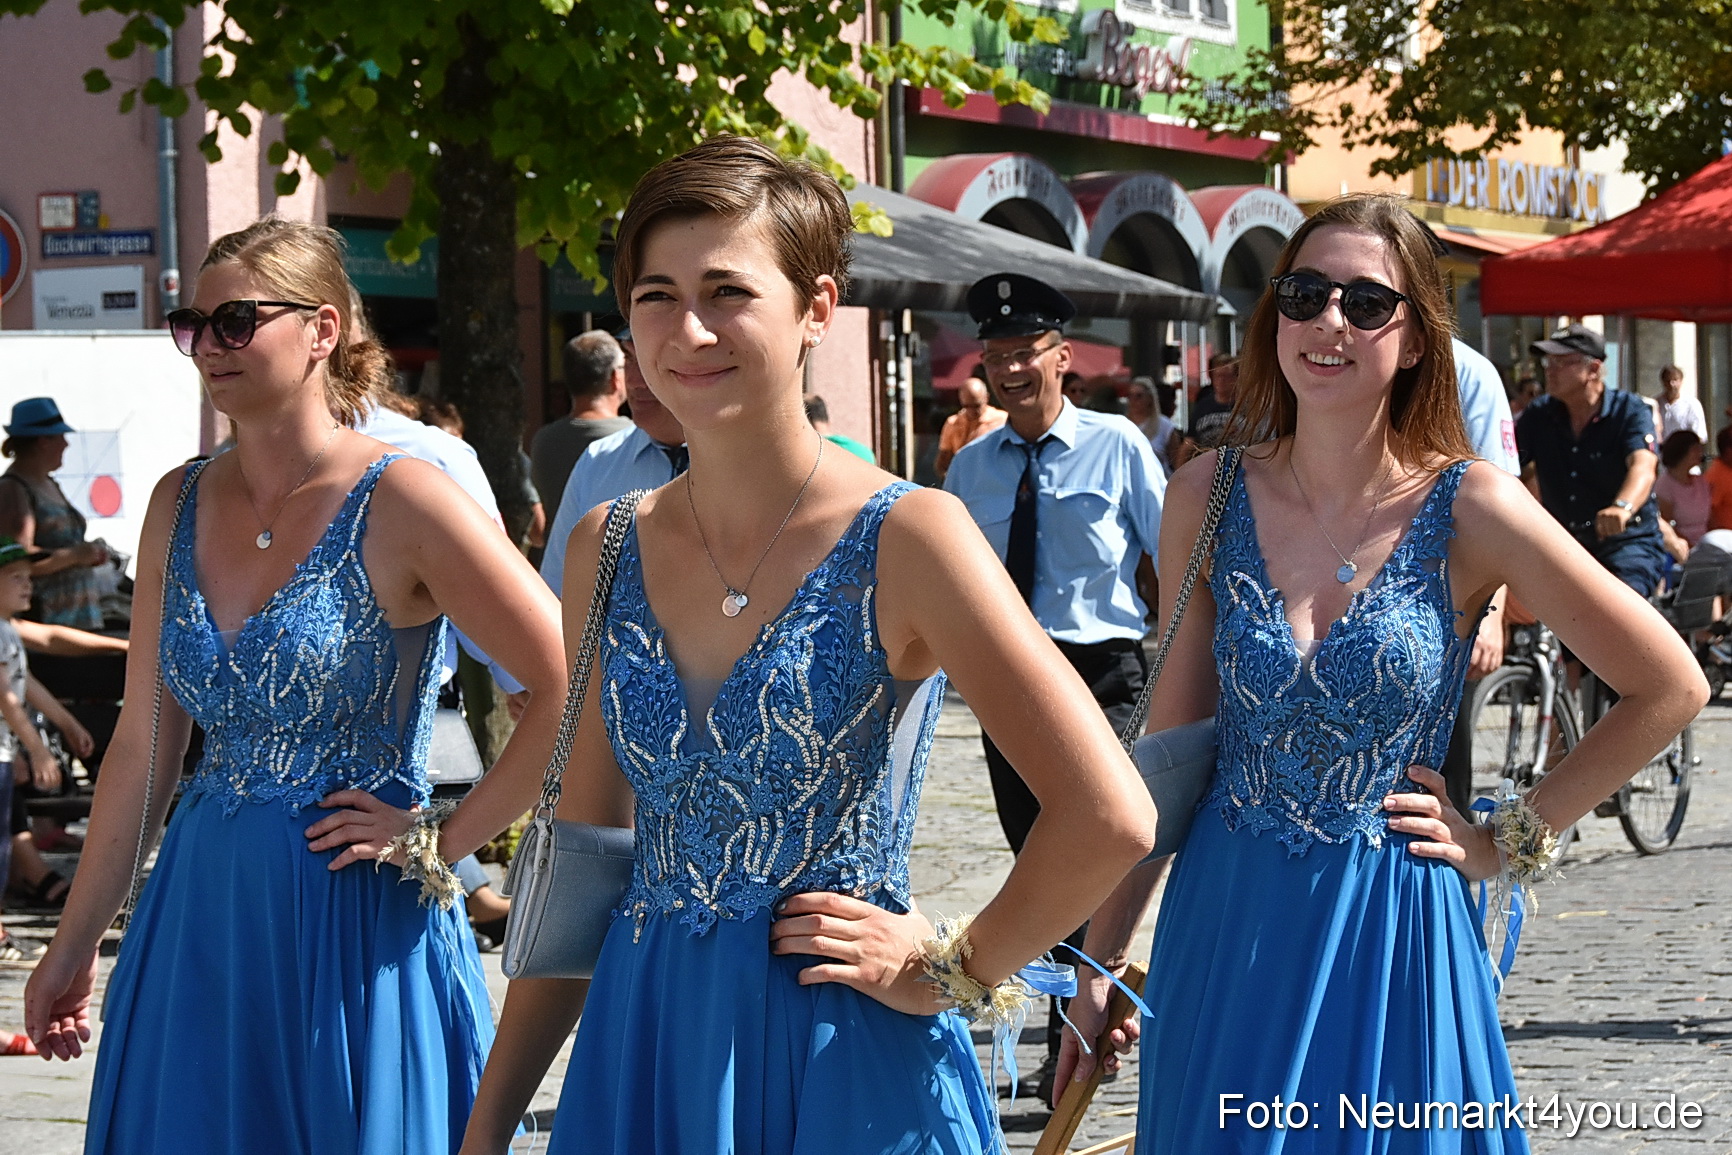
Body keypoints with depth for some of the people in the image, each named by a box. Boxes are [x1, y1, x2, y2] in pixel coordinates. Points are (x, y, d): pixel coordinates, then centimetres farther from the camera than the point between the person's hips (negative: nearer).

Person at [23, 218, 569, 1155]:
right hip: (201, 915, 5)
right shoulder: (180, 506, 7)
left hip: (357, 928, -5)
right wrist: (75, 942, 11)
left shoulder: (398, 502, -11)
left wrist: (443, 841, -12)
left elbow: (570, 685, -16)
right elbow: (145, 742, 11)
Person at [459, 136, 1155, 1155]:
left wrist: (948, 968, -9)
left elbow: (1109, 819, -20)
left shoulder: (905, 538, -13)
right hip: (644, 1060, 5)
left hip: (842, 1069, -4)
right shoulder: (608, 553, 3)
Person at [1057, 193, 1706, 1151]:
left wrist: (1509, 839, -2)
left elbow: (1671, 687, -2)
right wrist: (1099, 959, 4)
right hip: (1224, 926, 2)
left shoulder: (1469, 509, -8)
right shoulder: (1208, 498, 0)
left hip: (1390, 934, -2)